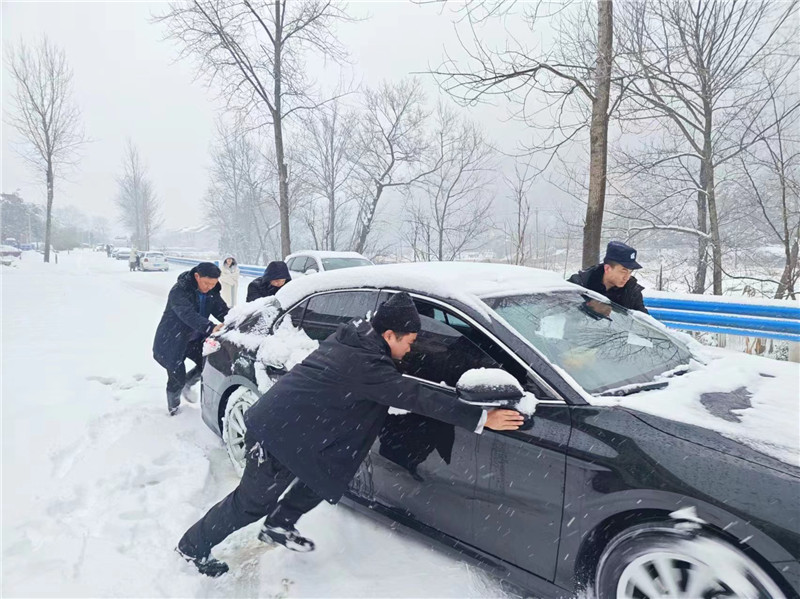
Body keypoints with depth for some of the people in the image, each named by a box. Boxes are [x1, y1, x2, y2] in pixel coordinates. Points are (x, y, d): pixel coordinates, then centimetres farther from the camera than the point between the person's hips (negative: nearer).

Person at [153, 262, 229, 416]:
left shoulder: (212, 293, -4)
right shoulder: (179, 291, -27)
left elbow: (222, 311, -9)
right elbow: (188, 314, -41)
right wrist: (210, 327, -56)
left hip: (194, 339, 6)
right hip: (171, 341, -6)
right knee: (177, 378, -2)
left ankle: (186, 384, 24)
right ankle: (173, 409, 25)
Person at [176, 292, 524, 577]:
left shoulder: (352, 336, 0)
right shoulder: (364, 363, -27)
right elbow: (417, 397, -30)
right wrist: (481, 418, -27)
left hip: (275, 422, 9)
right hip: (278, 433, -9)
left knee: (325, 472, 18)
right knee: (253, 501, 10)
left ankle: (279, 526, 33)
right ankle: (193, 548, 30)